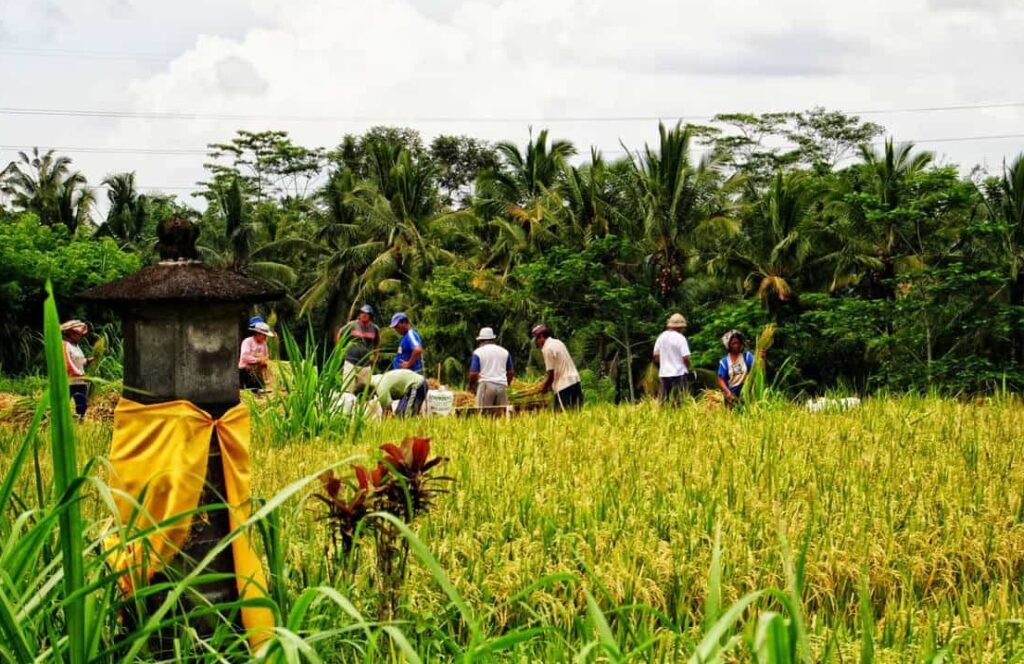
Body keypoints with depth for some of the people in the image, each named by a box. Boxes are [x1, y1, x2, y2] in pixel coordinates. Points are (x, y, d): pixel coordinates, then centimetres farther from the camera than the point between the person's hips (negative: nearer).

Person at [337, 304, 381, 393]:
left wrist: (374, 359, 14)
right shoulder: (352, 325, -3)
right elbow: (339, 335, 10)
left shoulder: (375, 329, 3)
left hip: (366, 365, 2)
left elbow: (377, 345, 17)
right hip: (350, 363, -2)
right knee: (347, 390, -7)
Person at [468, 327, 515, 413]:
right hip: (502, 385, 4)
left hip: (486, 385, -4)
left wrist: (471, 385, 10)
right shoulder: (504, 352, 14)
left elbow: (473, 374, -7)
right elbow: (511, 372, 16)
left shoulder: (478, 352, 1)